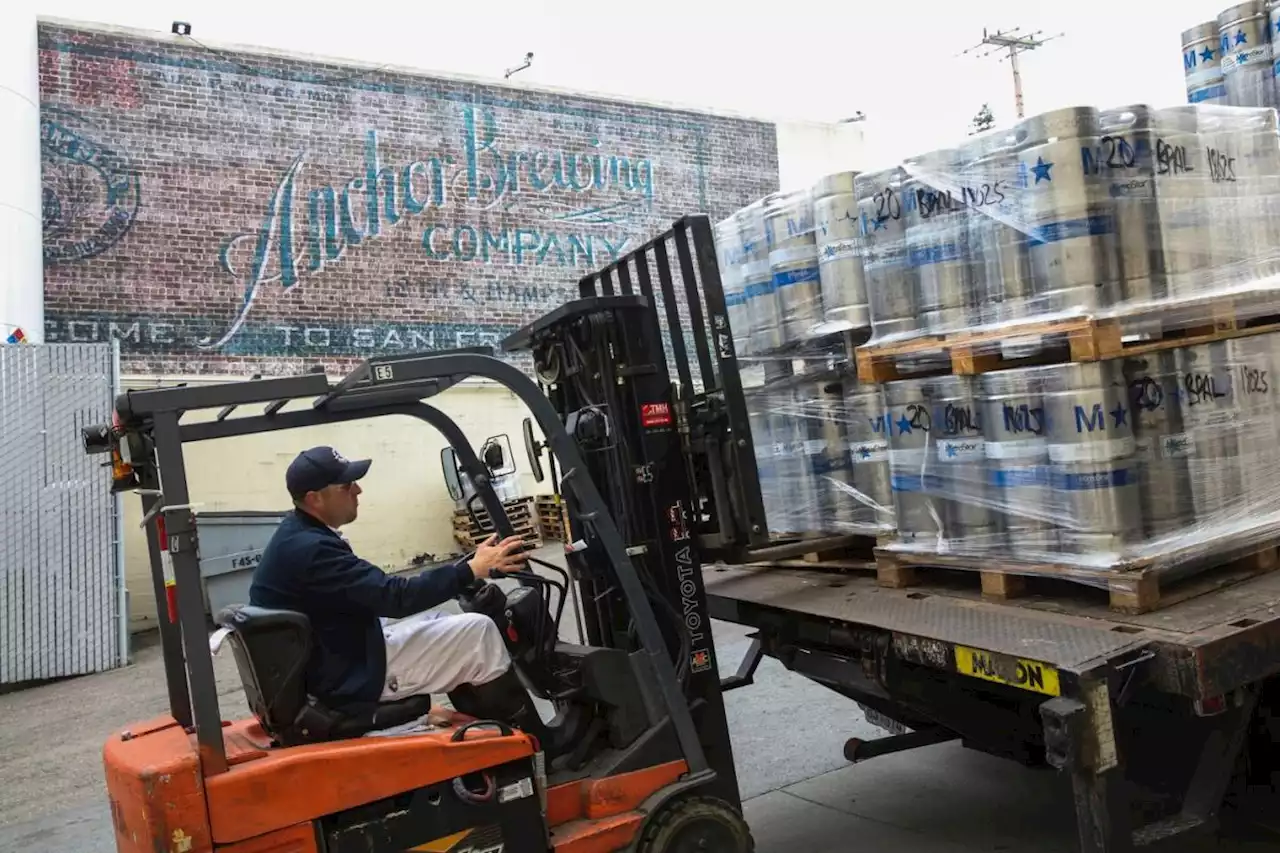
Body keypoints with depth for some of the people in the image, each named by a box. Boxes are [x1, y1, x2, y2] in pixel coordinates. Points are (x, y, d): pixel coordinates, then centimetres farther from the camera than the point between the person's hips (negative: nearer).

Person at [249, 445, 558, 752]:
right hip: (349, 676, -10)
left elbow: (376, 596, 10)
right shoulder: (309, 549, -26)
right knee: (478, 633, -10)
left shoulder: (298, 533, 7)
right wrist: (473, 569, -22)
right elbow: (395, 597, -27)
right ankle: (537, 747, 4)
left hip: (334, 660, 10)